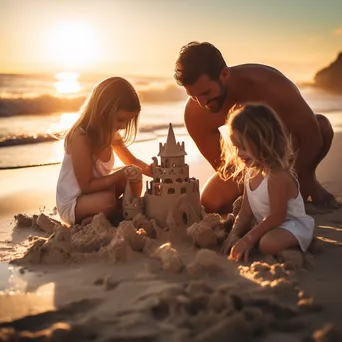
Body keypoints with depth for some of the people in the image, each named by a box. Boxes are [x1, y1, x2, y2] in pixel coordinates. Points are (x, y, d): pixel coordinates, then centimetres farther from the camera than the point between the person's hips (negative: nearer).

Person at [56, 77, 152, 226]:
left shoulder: (110, 133, -3)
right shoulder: (80, 138, -28)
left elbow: (132, 162, 12)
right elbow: (86, 186, -26)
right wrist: (121, 174, -31)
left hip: (97, 192, 8)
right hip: (72, 204, -8)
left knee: (135, 179, -3)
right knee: (108, 201, -35)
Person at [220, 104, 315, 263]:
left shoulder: (278, 176, -29)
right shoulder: (251, 172, -1)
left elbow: (277, 216, -26)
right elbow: (246, 211, 2)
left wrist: (249, 239, -25)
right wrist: (234, 234, -13)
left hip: (292, 225, -9)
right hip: (270, 225, 10)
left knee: (269, 243, -37)